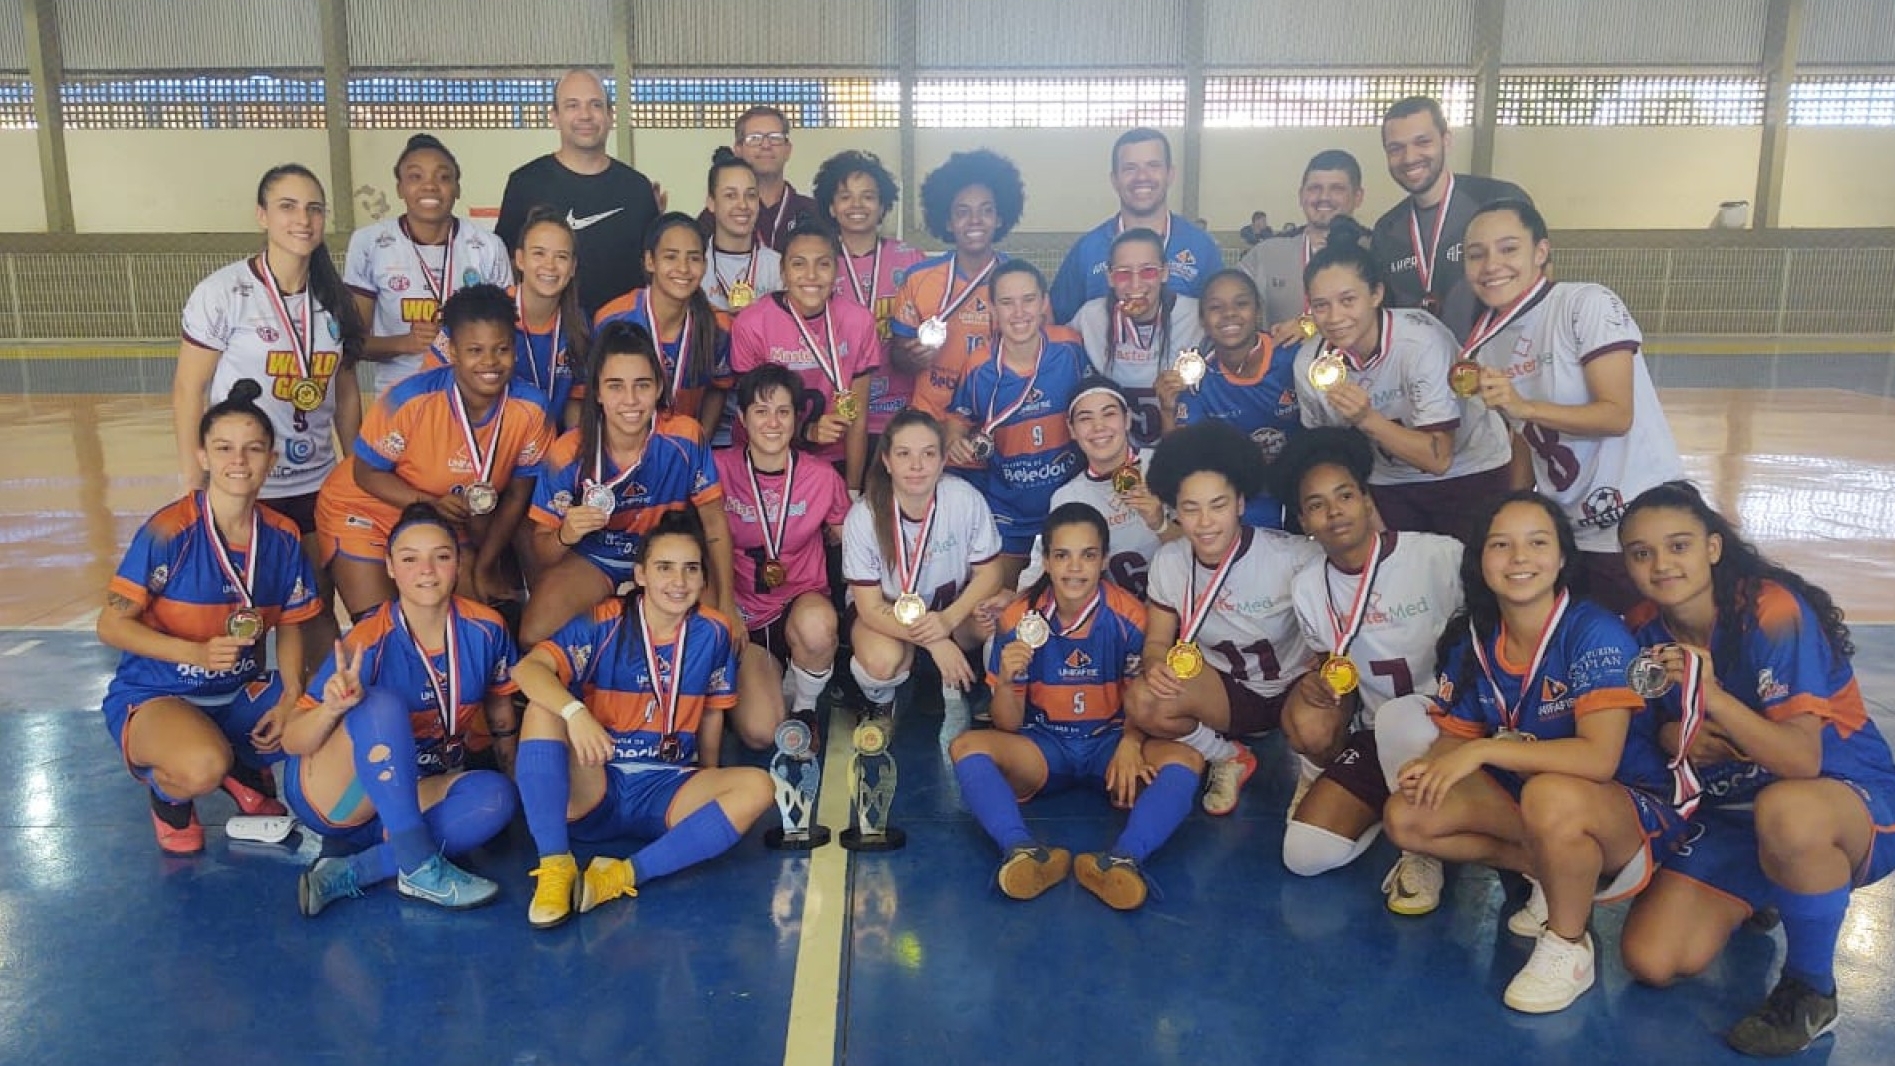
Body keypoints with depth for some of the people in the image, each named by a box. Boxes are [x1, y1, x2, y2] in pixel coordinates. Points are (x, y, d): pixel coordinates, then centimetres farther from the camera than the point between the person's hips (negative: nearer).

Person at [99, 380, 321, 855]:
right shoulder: (168, 531, -17)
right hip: (154, 695, -5)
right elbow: (111, 624, -15)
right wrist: (196, 652, -29)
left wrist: (291, 696, -10)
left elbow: (289, 625, 7)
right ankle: (169, 793, 4)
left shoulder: (283, 538, -2)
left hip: (241, 694, 5)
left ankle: (245, 771, 14)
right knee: (202, 768, -37)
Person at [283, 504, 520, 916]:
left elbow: (499, 704, 10)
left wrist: (516, 774, 8)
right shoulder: (369, 642, -21)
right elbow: (291, 742, -20)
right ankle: (420, 870, -33)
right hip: (328, 800, -4)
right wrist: (332, 709, -40)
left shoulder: (486, 629, -9)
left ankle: (349, 874, -26)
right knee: (383, 704, -33)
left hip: (416, 796, 4)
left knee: (494, 794, -27)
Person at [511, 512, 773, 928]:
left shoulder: (714, 633, 0)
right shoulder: (605, 624, -9)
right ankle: (554, 866, -29)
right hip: (594, 786, -2)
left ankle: (624, 876, -31)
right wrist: (574, 712, -41)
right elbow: (528, 668, -23)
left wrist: (709, 788, 16)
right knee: (543, 709, -26)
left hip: (667, 791, 2)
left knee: (757, 788, -24)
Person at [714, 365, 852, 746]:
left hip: (802, 602, 0)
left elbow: (846, 539, 9)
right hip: (744, 616, 0)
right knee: (758, 733, -21)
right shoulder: (721, 469, -7)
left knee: (816, 625, -39)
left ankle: (804, 708, -6)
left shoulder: (822, 476, -5)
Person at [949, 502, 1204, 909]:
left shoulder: (1128, 617, -9)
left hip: (1109, 744, 0)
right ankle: (1022, 850, -47)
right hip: (1041, 747, 1)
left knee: (1186, 758, -29)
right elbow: (1009, 726, -4)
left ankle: (1125, 858, -50)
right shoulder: (1021, 620, -7)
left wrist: (1130, 744, -22)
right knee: (967, 746, -26)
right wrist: (1007, 681, -27)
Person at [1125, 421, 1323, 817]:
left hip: (1296, 685, -3)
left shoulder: (1294, 556, -22)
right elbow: (1157, 641, 0)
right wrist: (1157, 666, -25)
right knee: (1141, 700, -25)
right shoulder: (1168, 562, -9)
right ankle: (1228, 758, 4)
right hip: (1228, 689, 3)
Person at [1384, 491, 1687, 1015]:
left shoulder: (1596, 633, -23)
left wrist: (1483, 750, -33)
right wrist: (1435, 765, -22)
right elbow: (1456, 736, 2)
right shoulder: (1472, 640, -4)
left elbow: (1598, 758, -32)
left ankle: (1568, 946, -11)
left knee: (1549, 795, -39)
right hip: (1520, 796, 6)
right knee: (1405, 817, -8)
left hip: (1630, 809, -6)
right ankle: (1555, 872, 4)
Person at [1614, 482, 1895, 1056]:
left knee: (1784, 810, -43)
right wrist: (1670, 736, -14)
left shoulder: (1772, 611, -23)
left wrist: (1712, 695, -43)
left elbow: (1802, 760, -29)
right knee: (1651, 960, -11)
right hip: (1731, 809, 6)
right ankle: (1757, 894, 22)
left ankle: (1812, 991, -15)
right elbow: (1662, 724, 10)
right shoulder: (1647, 629, -4)